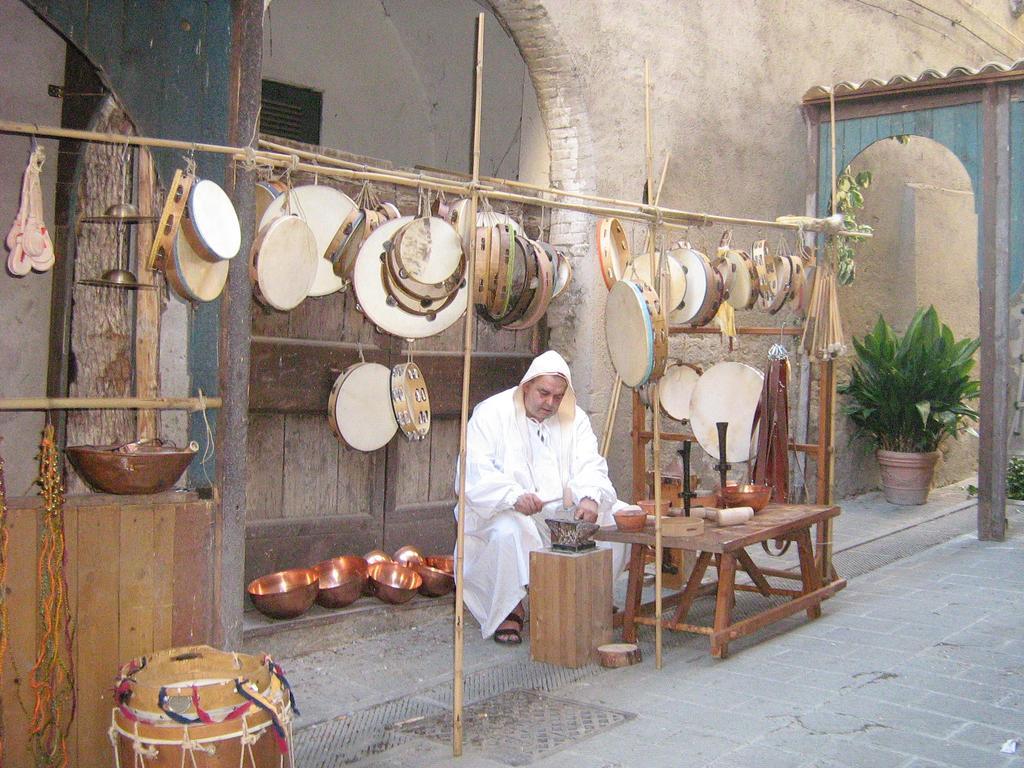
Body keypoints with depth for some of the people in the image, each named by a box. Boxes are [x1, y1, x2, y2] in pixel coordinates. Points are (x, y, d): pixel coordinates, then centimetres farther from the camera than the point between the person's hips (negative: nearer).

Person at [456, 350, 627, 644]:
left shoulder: (574, 418, 8)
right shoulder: (491, 413, -6)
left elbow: (590, 465, -3)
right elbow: (474, 474, -17)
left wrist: (590, 498, -27)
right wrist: (515, 496, -35)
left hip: (564, 509, 4)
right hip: (504, 510, -4)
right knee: (509, 532, -38)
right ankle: (510, 609, -12)